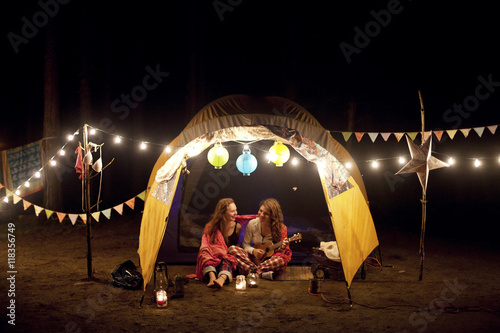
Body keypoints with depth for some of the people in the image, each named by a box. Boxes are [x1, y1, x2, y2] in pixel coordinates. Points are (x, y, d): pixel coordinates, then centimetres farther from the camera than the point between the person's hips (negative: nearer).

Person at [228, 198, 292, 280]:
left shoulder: (280, 228, -9)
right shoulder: (252, 224, -3)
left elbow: (280, 252, -4)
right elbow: (245, 244, 5)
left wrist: (282, 249, -27)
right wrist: (253, 251, -15)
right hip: (255, 258, 3)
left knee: (281, 260, -38)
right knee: (232, 249, -22)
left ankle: (251, 271, -28)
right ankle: (262, 273, -35)